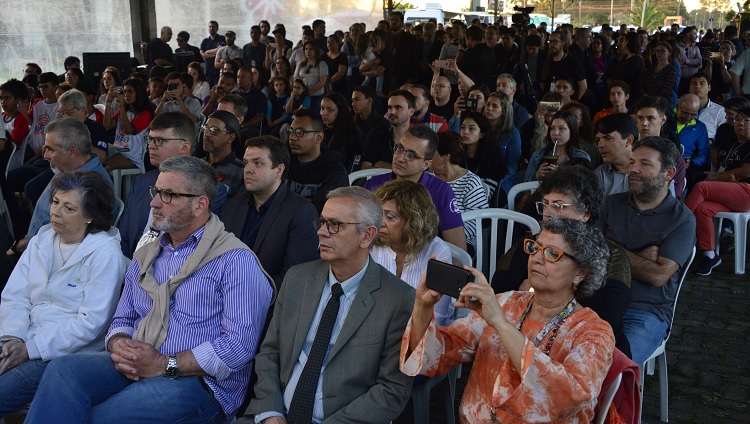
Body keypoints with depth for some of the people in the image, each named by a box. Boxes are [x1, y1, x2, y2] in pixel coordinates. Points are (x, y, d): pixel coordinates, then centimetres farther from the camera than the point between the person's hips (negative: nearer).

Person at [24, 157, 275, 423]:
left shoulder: (236, 261, -7)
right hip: (133, 368, 7)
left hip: (200, 380, -6)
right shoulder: (145, 257, 20)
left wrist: (165, 365, -17)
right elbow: (122, 319, 22)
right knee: (62, 370, -22)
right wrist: (118, 346, -4)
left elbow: (240, 343, -16)